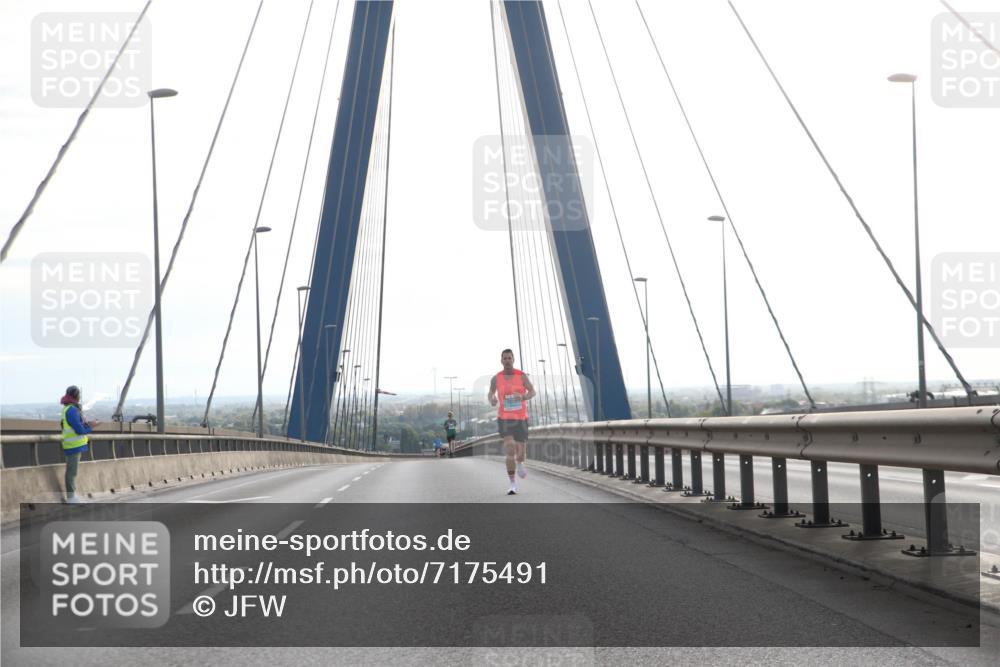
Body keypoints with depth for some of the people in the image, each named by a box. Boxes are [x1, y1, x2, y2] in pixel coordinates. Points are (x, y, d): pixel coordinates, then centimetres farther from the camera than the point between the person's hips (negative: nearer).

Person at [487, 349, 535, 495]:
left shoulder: (522, 376, -3)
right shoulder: (496, 378, 0)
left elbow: (532, 392, -3)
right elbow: (491, 393, 17)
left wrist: (523, 397, -26)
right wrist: (491, 400, -9)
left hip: (521, 419, 1)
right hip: (504, 419, -1)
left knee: (520, 452, 5)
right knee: (510, 449, -20)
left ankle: (520, 463, 47)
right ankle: (513, 484, -12)